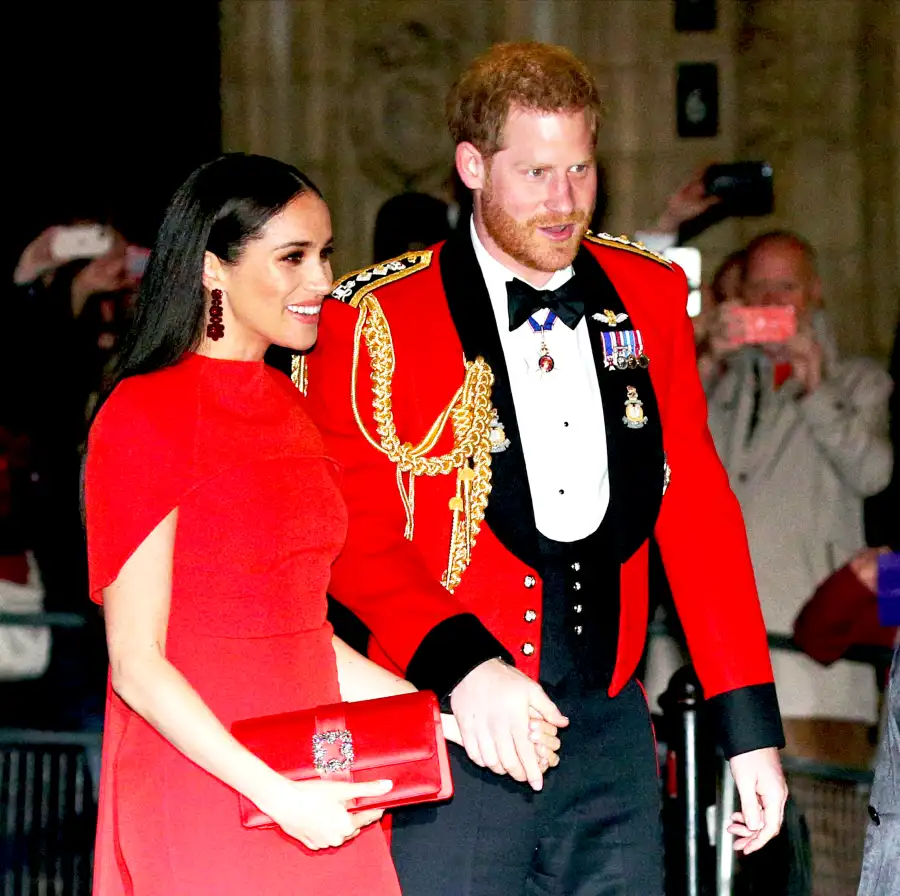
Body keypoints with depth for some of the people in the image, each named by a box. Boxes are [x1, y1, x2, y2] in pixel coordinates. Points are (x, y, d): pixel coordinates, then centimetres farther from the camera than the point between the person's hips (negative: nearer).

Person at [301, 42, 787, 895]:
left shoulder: (648, 296, 9)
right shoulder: (376, 321, -4)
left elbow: (696, 512, 11)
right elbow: (355, 532, -6)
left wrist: (750, 725, 8)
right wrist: (459, 664, -23)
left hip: (610, 733, 4)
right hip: (454, 748, -4)